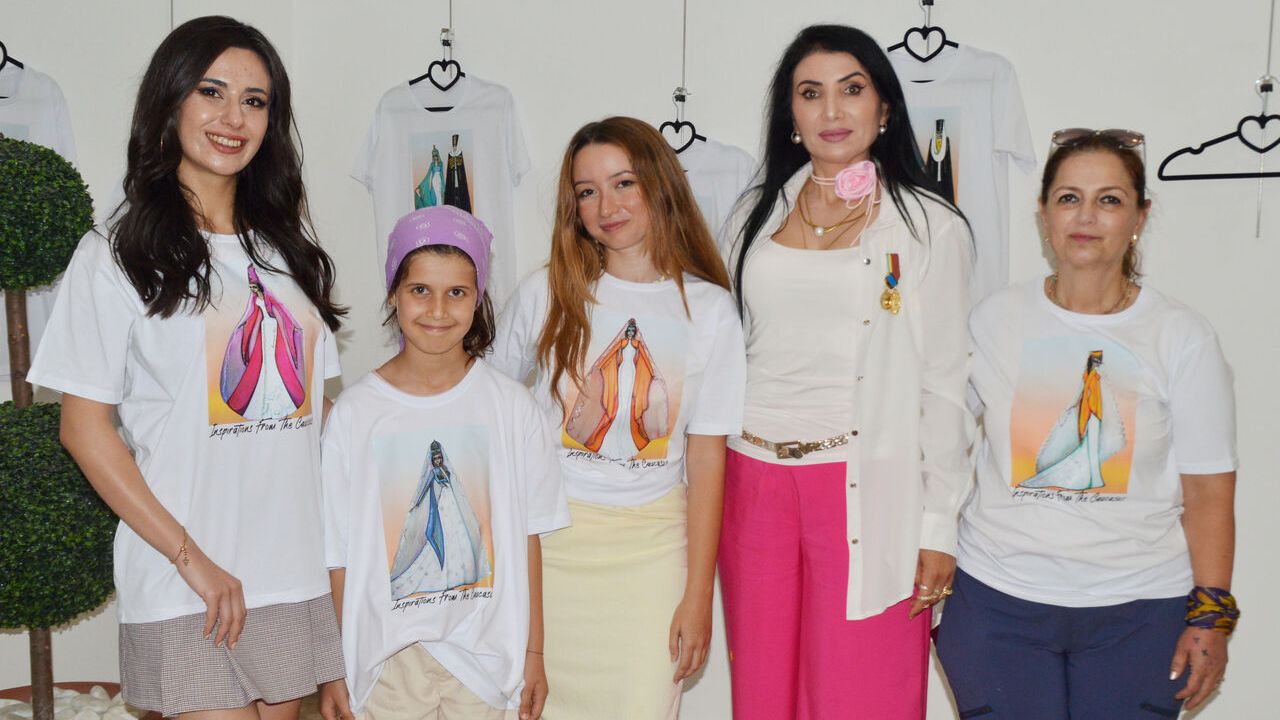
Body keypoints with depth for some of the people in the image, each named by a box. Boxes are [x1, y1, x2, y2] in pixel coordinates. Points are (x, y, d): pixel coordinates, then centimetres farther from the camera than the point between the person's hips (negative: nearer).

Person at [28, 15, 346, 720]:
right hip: (184, 587, -5)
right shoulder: (117, 256, -3)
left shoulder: (288, 251, 12)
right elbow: (85, 429, -7)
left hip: (296, 576, 5)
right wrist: (192, 560, -13)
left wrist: (338, 549, 4)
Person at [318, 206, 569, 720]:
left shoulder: (511, 406, -2)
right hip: (386, 658, 0)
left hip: (486, 655, 1)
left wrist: (533, 653, 3)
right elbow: (337, 552, -1)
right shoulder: (354, 413, -3)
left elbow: (526, 536, 1)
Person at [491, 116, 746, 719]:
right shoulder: (545, 294, -1)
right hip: (549, 531, 1)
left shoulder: (709, 310, -2)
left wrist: (698, 595, -3)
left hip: (652, 539, 0)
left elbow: (707, 457, -2)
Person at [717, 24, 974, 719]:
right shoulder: (753, 216, 10)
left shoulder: (930, 227, 0)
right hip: (753, 482, 4)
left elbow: (945, 387, -2)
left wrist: (938, 527, -5)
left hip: (868, 492, -3)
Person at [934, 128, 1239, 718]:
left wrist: (1211, 615, -4)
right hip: (998, 600, 1)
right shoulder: (994, 320, 3)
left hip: (1139, 611, 0)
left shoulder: (1182, 337, -1)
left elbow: (1208, 493, -1)